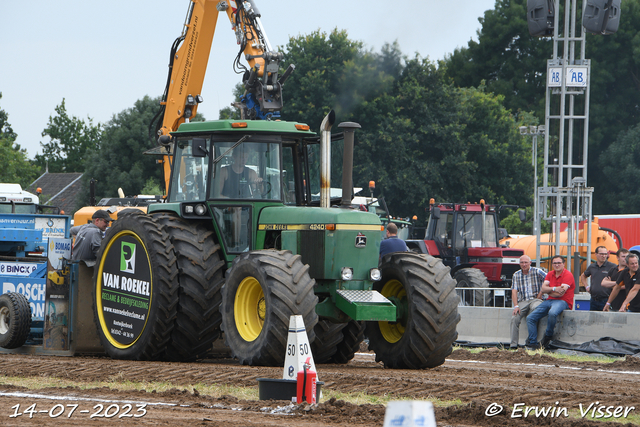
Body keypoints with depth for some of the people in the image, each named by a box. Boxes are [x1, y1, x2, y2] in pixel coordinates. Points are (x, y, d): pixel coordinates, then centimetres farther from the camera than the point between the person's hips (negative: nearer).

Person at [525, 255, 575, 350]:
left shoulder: (567, 275, -8)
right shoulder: (550, 274, 14)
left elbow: (560, 293, -16)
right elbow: (543, 288, 2)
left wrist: (548, 291, -1)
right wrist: (554, 289, -15)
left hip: (563, 302, -7)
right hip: (549, 301, 7)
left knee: (552, 313, -41)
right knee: (530, 318, -6)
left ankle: (548, 336, -17)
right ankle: (533, 343, -6)